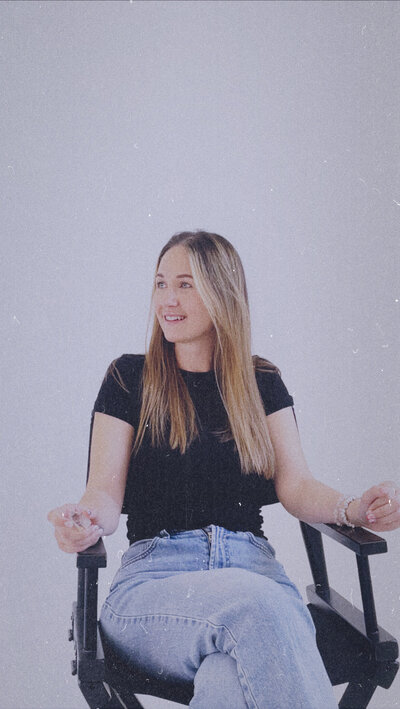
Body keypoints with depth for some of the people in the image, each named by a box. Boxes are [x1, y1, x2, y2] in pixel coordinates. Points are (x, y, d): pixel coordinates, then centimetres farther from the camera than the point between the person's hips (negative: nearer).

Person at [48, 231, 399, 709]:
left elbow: (296, 486, 7)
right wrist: (87, 521, -22)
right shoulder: (129, 378, 12)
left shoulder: (262, 383, 16)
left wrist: (354, 509, -16)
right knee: (256, 605, -36)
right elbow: (106, 491, 4)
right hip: (155, 571, 0)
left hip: (253, 565, 1)